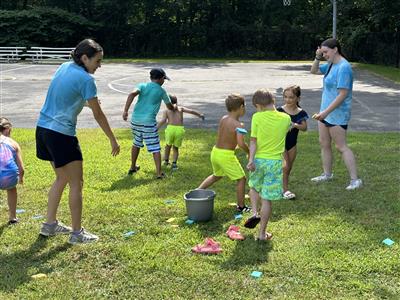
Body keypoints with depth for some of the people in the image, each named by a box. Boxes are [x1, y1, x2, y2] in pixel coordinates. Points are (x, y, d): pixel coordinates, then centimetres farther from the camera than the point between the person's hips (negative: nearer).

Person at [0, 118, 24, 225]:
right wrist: (20, 178, 34)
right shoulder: (13, 143, 16)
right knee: (11, 187, 37)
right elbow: (21, 169, 12)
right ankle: (12, 217, 42)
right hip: (9, 178, 1)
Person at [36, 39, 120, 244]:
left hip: (43, 128, 9)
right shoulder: (85, 79, -14)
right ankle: (77, 233, 8)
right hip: (61, 134, -9)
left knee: (61, 178, 21)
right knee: (76, 183, 2)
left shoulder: (64, 67, 9)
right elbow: (98, 114, -11)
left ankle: (50, 224, 28)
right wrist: (113, 140, -3)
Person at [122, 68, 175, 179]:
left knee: (136, 143, 24)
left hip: (135, 119, 4)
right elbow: (169, 107, 16)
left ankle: (133, 167, 35)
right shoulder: (161, 91, 5)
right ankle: (159, 173, -1)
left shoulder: (142, 86, 8)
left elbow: (132, 94, -12)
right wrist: (174, 108, 40)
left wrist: (125, 110, -17)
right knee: (155, 148, 1)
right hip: (148, 121, -4)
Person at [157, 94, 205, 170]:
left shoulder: (166, 111, 13)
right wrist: (200, 115, 26)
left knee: (168, 145, 28)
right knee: (175, 147, 20)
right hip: (180, 130, 0)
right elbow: (191, 111, 12)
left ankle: (166, 161, 39)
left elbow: (163, 121, -2)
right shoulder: (180, 108, 18)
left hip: (170, 128, 0)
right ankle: (174, 163, 5)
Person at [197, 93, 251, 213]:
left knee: (216, 175, 32)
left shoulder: (223, 119, 2)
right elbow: (241, 143, -28)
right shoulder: (238, 125, -19)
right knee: (241, 179, 9)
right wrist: (249, 152, -11)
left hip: (215, 152, 8)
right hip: (226, 155, -8)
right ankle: (241, 206, 15)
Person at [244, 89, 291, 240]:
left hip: (258, 160, 0)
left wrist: (251, 159, -12)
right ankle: (262, 233, 12)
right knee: (267, 199, 6)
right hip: (275, 162, 0)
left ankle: (254, 213, 10)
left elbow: (253, 141, -11)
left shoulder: (257, 117, -8)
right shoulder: (286, 118, -2)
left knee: (254, 187, 30)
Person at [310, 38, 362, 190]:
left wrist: (326, 112, -24)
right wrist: (317, 58, 4)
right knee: (324, 143, 15)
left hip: (337, 114, -9)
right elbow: (314, 71, 24)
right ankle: (327, 174, 29)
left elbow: (343, 95, -24)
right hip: (325, 112, 9)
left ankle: (355, 180, -1)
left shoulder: (343, 67, -21)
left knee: (341, 147, -6)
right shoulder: (331, 64, 7)